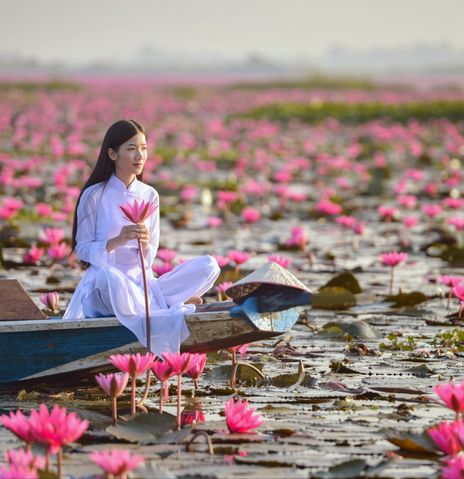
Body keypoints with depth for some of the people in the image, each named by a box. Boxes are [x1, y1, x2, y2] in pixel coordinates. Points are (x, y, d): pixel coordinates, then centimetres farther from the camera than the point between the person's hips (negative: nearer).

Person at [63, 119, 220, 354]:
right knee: (110, 275, -43)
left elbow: (150, 257, 9)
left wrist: (146, 244, -16)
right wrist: (117, 240, -21)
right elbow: (83, 250, -3)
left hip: (141, 280, 4)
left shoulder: (149, 196, 9)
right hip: (105, 282, -4)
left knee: (208, 265, -15)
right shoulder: (94, 196, -3)